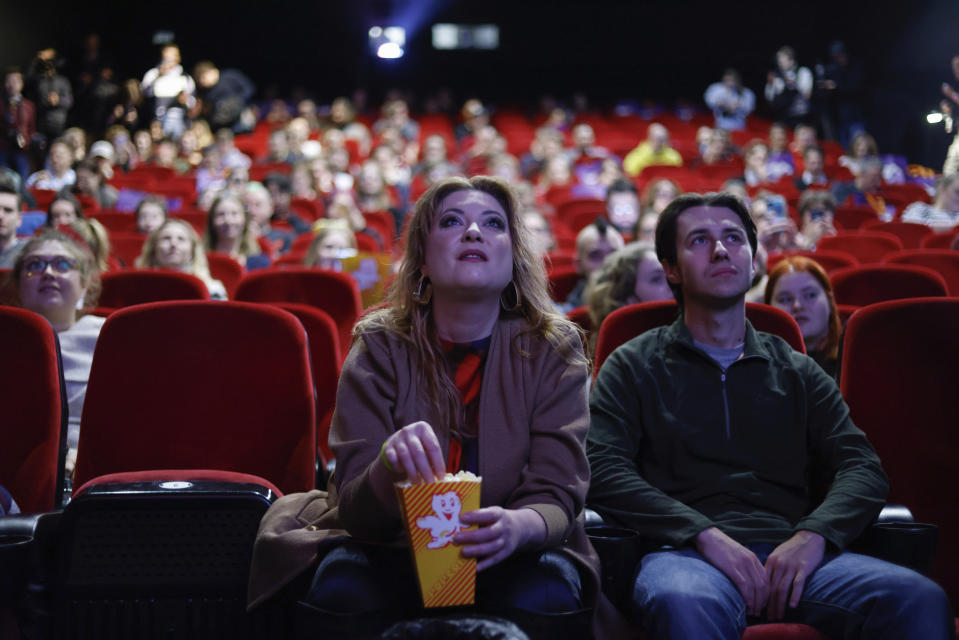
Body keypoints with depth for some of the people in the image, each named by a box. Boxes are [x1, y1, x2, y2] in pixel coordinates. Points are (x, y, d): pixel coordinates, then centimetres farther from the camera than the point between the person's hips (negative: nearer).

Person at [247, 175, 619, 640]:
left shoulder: (552, 349, -5)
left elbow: (556, 496, -11)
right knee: (340, 589, -32)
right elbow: (353, 509, -12)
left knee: (547, 596, -34)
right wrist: (388, 466, -38)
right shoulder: (381, 346, -6)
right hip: (396, 548, 0)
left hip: (512, 553, 0)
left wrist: (518, 526, -38)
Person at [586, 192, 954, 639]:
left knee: (921, 600, -27)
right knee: (684, 604, -41)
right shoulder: (634, 366, 15)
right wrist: (706, 535, -15)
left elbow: (862, 467, 12)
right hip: (686, 553, -3)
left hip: (788, 553, 3)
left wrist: (813, 534, -11)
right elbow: (604, 471, 0)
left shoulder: (797, 371, 24)